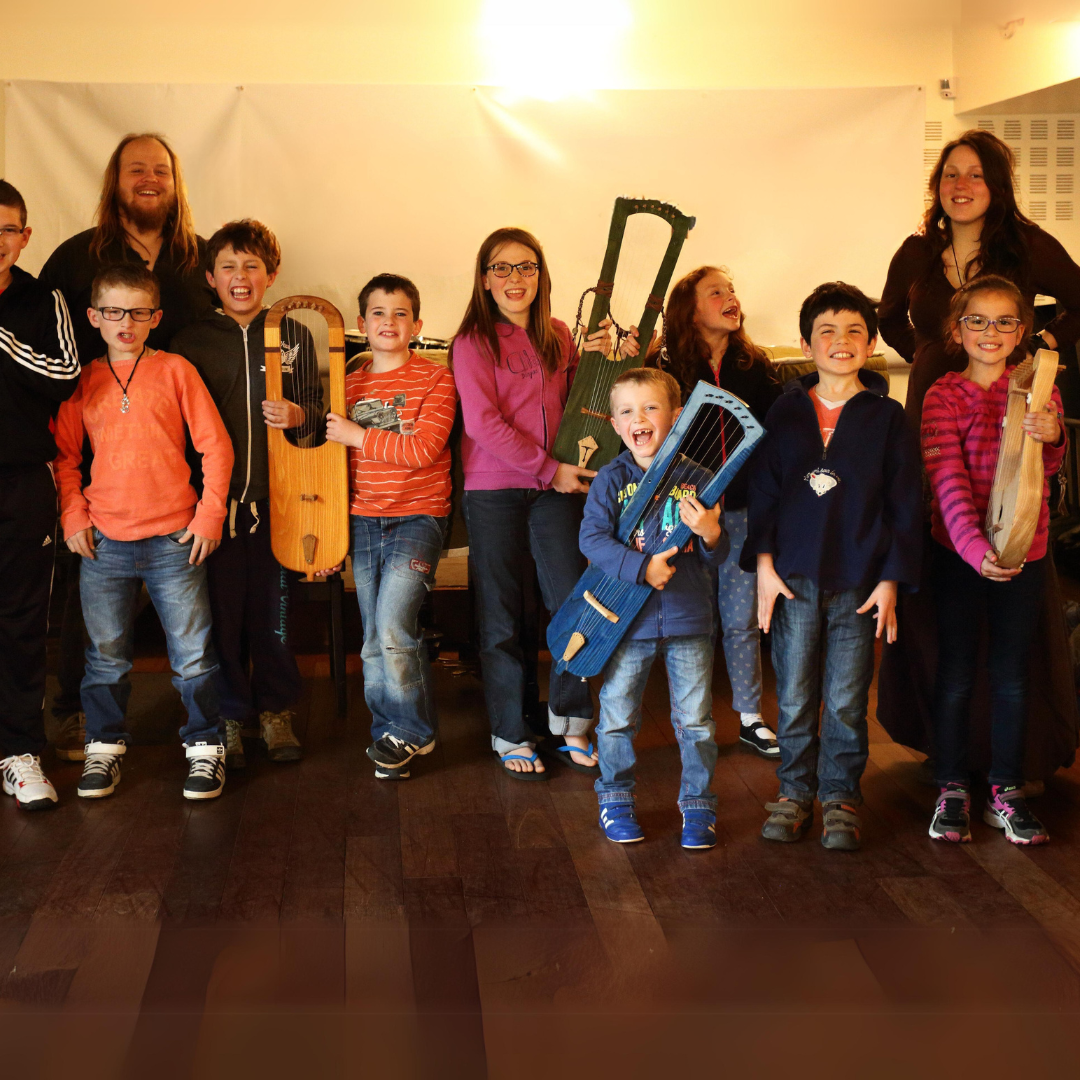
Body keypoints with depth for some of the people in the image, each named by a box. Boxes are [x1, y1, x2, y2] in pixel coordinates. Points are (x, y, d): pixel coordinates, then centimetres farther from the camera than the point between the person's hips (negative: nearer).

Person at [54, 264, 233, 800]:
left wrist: (209, 514, -4)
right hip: (104, 543, 2)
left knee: (192, 654, 3)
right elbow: (64, 455, 13)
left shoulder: (175, 370, 1)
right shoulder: (82, 380, 7)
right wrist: (72, 515, 1)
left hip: (174, 540, -2)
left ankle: (205, 746, 17)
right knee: (106, 656, 10)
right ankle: (104, 746, 24)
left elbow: (216, 446, 0)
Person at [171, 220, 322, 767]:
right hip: (213, 494, 0)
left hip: (277, 493, 1)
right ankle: (230, 715, 17)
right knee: (221, 608, 2)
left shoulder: (293, 335, 8)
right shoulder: (190, 341, 5)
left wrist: (298, 416, -12)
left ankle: (275, 710, 22)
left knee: (273, 604, 6)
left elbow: (319, 407, 11)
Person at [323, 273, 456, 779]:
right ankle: (387, 729, 22)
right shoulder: (348, 384, 12)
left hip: (417, 515, -5)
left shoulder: (435, 379, -3)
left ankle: (410, 731, 1)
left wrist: (357, 436, -12)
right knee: (374, 637, 7)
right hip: (363, 520, 5)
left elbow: (423, 449, -16)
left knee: (392, 623, -17)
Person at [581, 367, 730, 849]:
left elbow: (718, 556, 2)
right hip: (628, 619, 0)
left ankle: (698, 805, 23)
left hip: (689, 620, 1)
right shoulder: (611, 479, -3)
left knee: (695, 719, 8)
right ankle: (615, 800, 27)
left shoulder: (697, 480, -1)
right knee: (617, 716, 9)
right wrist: (641, 567, -23)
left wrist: (710, 533, -21)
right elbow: (592, 539, -13)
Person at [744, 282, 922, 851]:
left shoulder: (886, 417, 2)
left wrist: (890, 579, -3)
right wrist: (764, 564, -2)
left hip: (858, 582, -1)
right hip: (794, 575, 1)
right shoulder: (785, 413, 5)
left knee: (846, 701, 4)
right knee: (794, 697, 7)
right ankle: (794, 792, 21)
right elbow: (762, 490, 6)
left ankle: (841, 797, 19)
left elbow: (905, 504, 2)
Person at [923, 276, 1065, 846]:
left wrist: (1051, 438, -32)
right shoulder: (943, 395, -4)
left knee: (1010, 675, 8)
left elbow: (1047, 468, -8)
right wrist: (975, 548, -26)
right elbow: (947, 478, -13)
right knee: (955, 675, 4)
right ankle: (952, 789, 15)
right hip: (959, 551, -2)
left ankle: (1006, 792, 17)